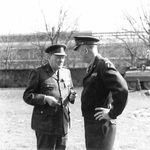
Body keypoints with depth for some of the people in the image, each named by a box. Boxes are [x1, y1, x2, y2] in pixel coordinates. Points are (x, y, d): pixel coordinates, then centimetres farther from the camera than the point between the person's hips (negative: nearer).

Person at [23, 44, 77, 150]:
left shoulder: (66, 72, 11)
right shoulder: (38, 73, -5)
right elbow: (27, 96, -6)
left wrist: (72, 96, -4)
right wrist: (45, 99, -21)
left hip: (63, 123, 5)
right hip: (45, 124, -5)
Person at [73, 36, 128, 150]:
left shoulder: (104, 65, -18)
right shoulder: (93, 67, 12)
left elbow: (122, 90, -28)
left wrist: (112, 114, -20)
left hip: (101, 126, -9)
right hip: (92, 124, 9)